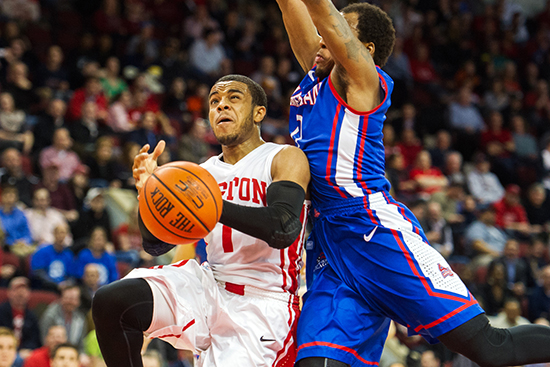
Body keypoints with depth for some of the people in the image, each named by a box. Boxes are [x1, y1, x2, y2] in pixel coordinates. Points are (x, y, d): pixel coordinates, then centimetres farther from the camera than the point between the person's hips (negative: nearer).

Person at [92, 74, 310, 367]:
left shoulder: (285, 159, -4)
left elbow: (284, 229, -23)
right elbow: (156, 244, 11)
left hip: (262, 305, -5)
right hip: (210, 285, 5)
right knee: (110, 301, -18)